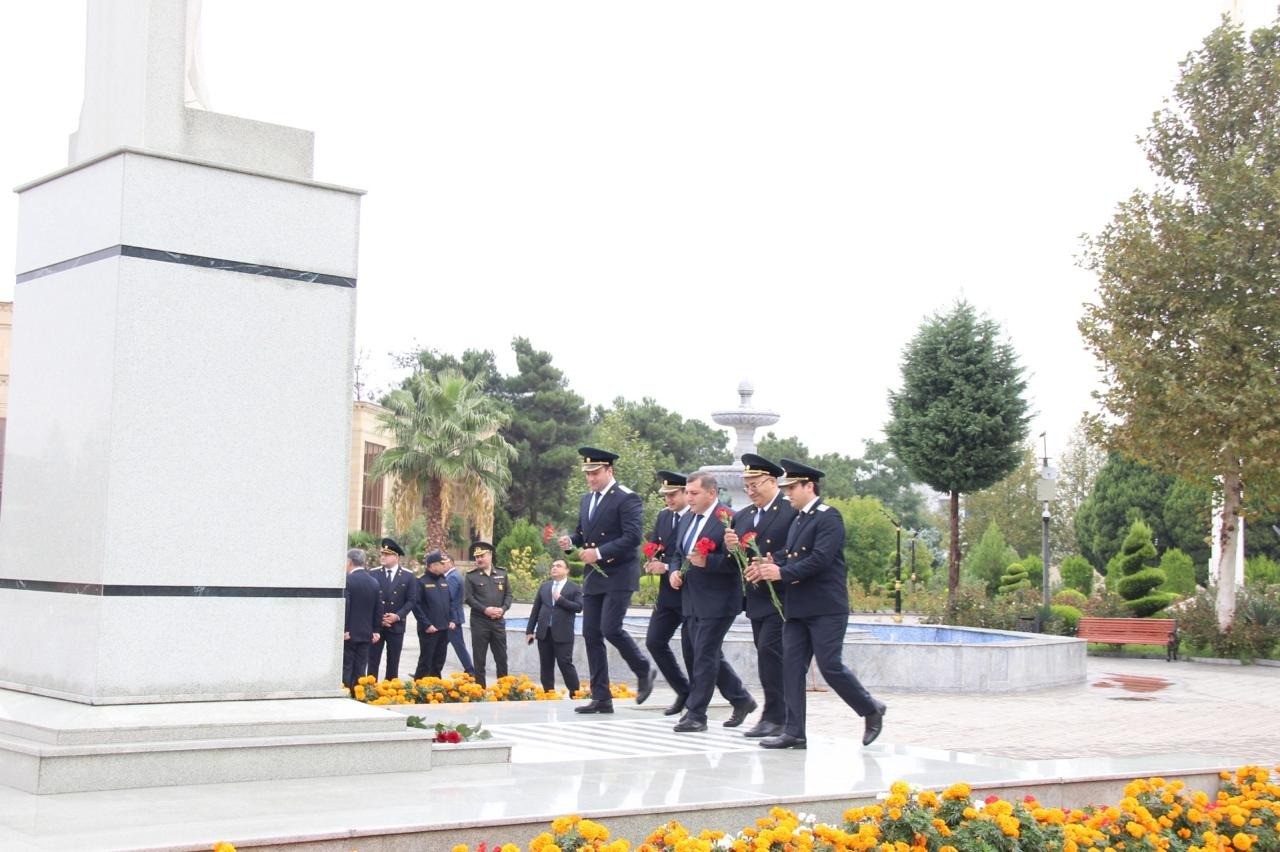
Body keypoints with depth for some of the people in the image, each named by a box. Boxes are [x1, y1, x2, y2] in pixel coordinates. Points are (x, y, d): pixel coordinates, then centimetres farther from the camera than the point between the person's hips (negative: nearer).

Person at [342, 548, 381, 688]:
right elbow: (379, 609, 9)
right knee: (360, 670, 8)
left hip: (349, 634, -6)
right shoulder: (374, 582, 7)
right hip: (366, 633, 6)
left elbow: (344, 607, -17)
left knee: (345, 668, -1)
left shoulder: (347, 580, -12)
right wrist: (376, 630, 14)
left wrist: (343, 629, -14)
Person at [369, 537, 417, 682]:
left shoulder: (408, 576, 1)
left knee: (393, 662, 7)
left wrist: (398, 616, -13)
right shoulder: (373, 574, 1)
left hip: (396, 625, 0)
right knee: (373, 660, 0)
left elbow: (411, 600, -1)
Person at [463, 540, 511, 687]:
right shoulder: (471, 577, 0)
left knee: (501, 657, 7)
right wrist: (485, 610, -18)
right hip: (479, 622, -2)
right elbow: (469, 598, -7)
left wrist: (503, 609, -10)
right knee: (480, 659, 1)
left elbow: (508, 594, 8)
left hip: (499, 621, 3)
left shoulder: (502, 574, 8)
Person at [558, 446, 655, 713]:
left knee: (610, 629, -16)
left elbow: (633, 536, -18)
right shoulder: (587, 499, 14)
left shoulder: (627, 498, -10)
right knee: (591, 634, 3)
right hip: (593, 577, 8)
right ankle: (601, 698, 8)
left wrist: (599, 552, -23)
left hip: (619, 575, -8)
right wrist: (570, 542, -1)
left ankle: (644, 670, 10)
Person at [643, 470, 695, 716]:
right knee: (654, 641, 5)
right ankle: (684, 691, 19)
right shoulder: (663, 517, 11)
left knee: (691, 649, -2)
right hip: (668, 593, 8)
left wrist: (667, 567, -20)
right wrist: (652, 563, -6)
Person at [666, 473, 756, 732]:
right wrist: (674, 571, 3)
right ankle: (741, 700, 30)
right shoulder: (687, 519, 13)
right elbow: (678, 553, 23)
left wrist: (707, 562, -29)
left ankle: (695, 714, 1)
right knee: (711, 655, 15)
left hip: (716, 601, -8)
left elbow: (735, 561, -19)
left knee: (704, 657, -5)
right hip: (692, 601, 8)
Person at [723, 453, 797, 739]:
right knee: (768, 656, 11)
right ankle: (778, 716, 17)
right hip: (756, 599, 8)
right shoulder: (742, 516, 14)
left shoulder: (792, 512, -9)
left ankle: (775, 717, -8)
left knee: (769, 651, -14)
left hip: (780, 598, -8)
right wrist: (731, 548, -7)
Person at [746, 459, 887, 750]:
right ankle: (793, 732, 4)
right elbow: (789, 554, 13)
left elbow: (820, 559, -20)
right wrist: (770, 564, -7)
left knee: (830, 666, -7)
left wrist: (782, 572, -20)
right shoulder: (798, 520, 18)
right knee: (792, 666, 2)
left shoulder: (828, 517, -10)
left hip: (826, 608, -8)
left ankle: (871, 710, 14)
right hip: (797, 608, 8)